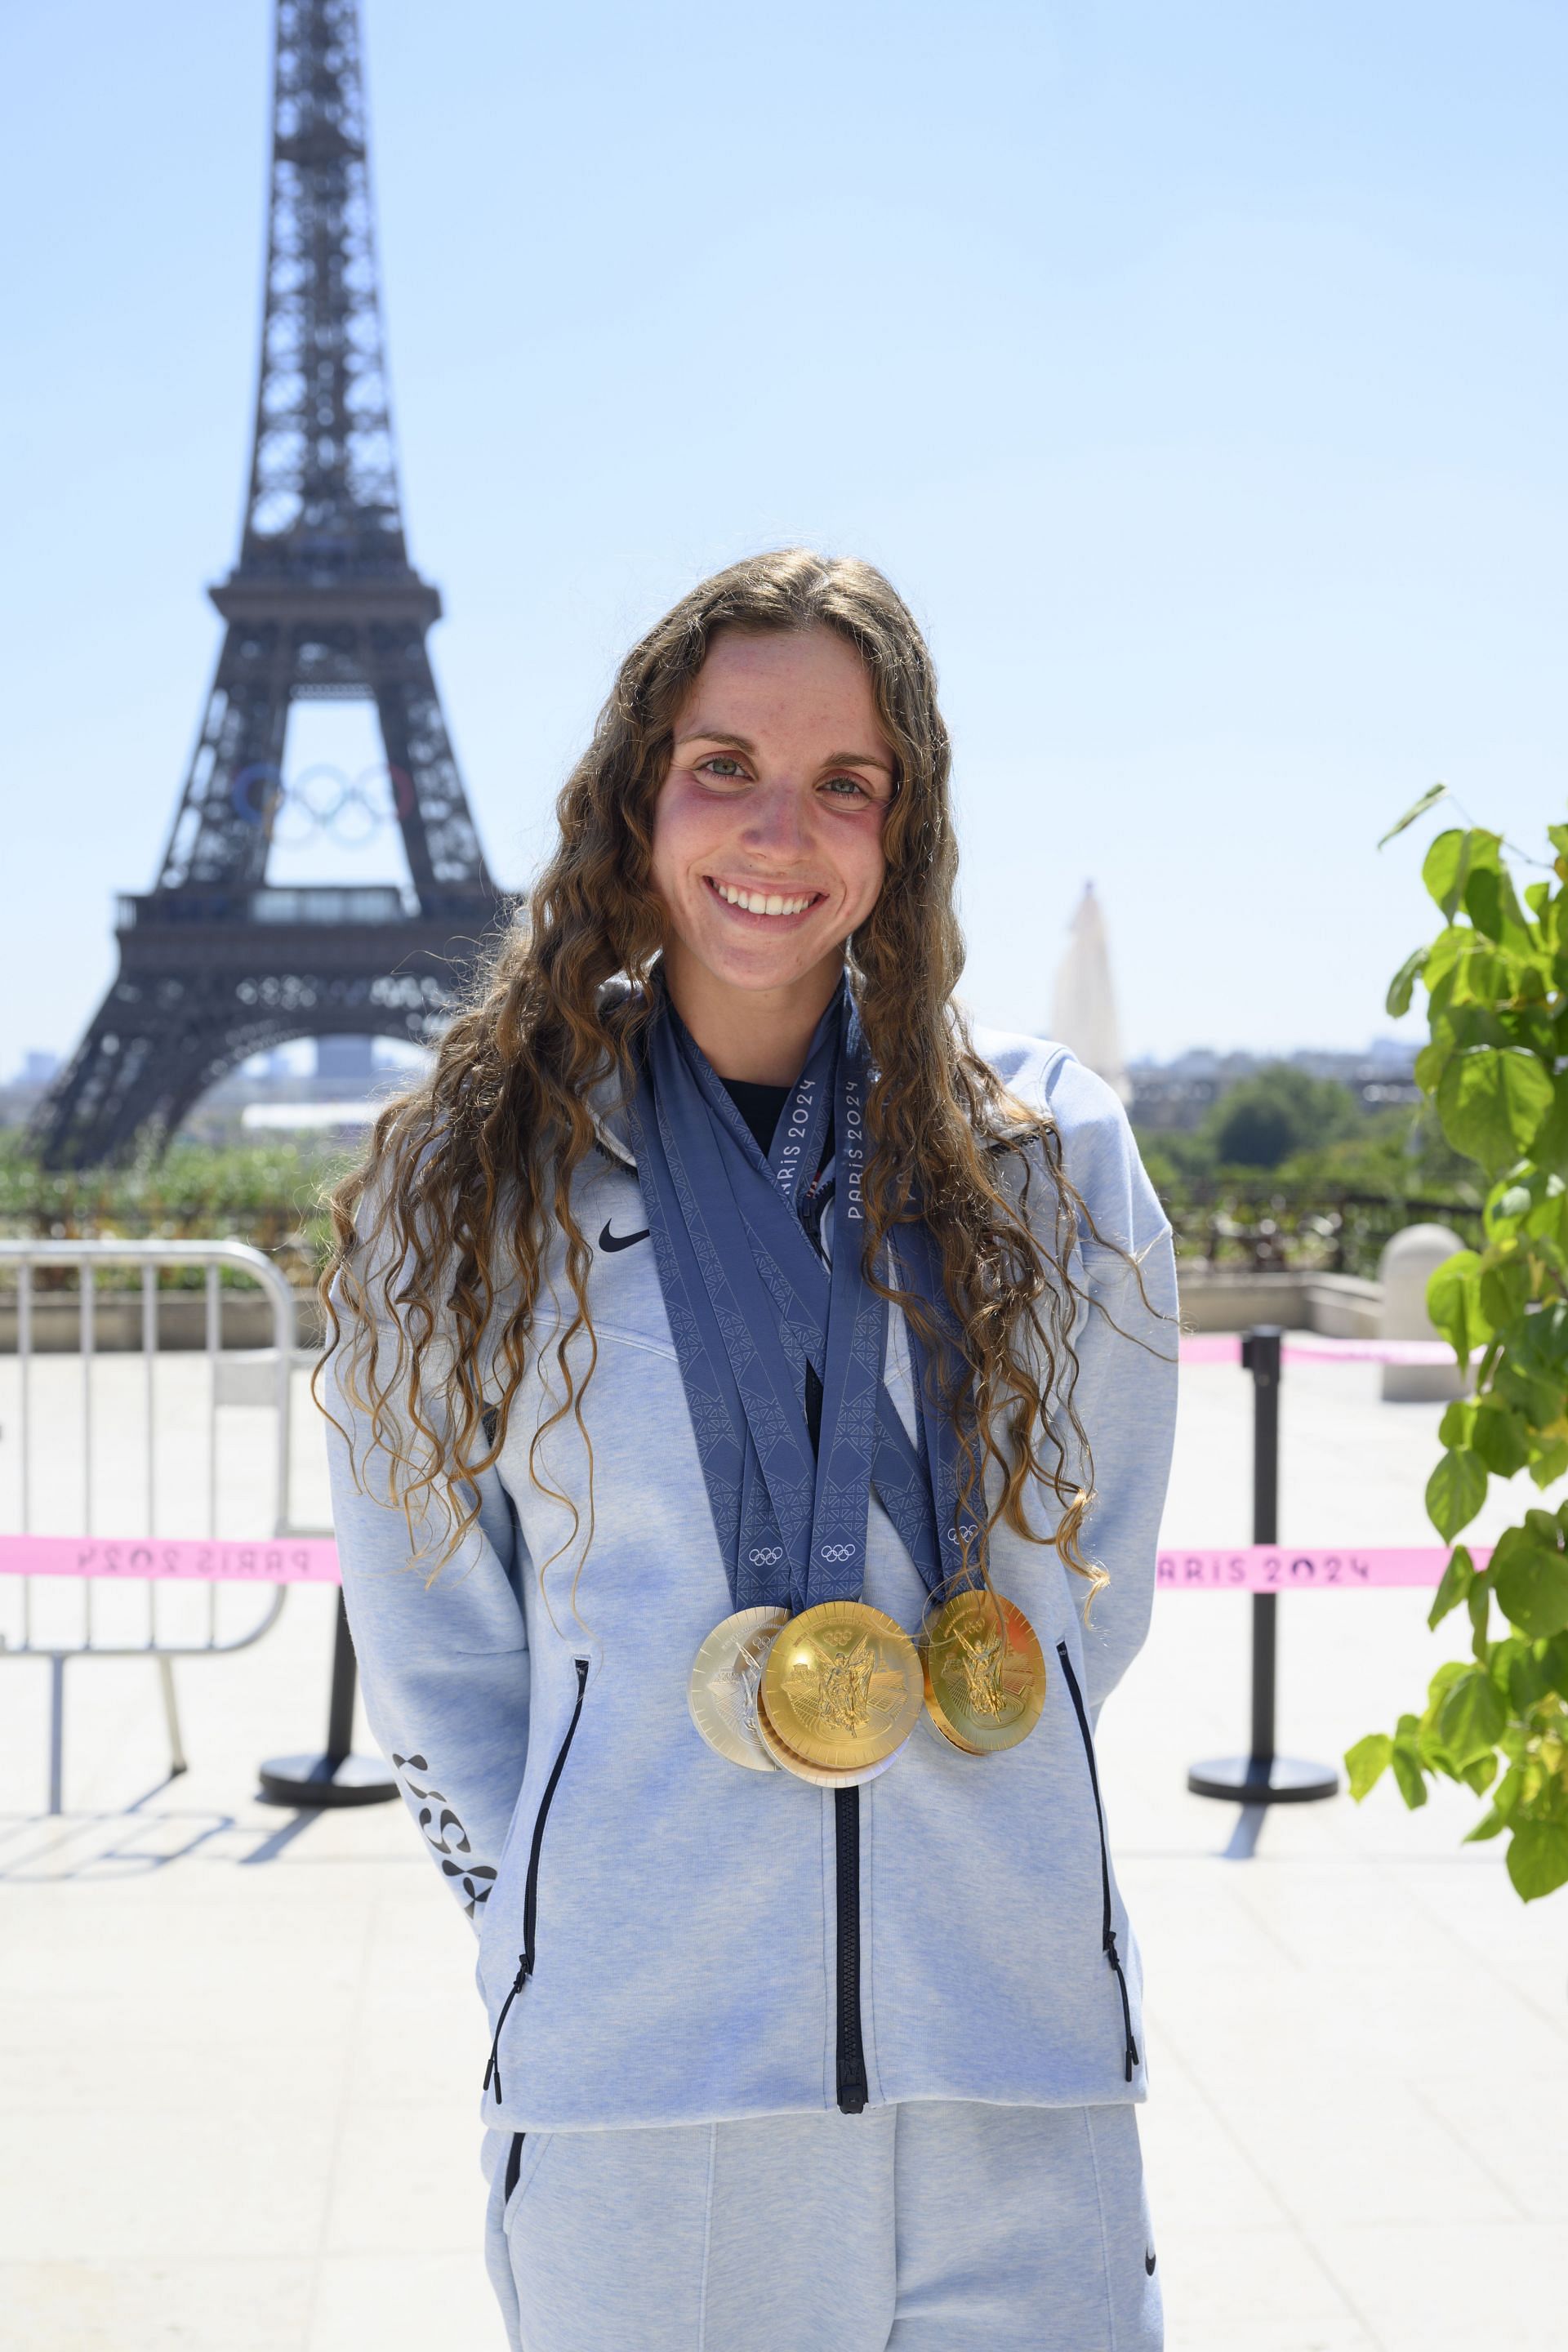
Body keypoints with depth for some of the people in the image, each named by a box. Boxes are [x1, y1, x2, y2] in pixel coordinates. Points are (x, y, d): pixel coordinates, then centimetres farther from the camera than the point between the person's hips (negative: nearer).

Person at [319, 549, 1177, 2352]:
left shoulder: (1053, 1159, 3)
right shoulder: (471, 1180, 1)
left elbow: (1090, 1587, 10)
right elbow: (428, 1651, 7)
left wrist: (943, 1856, 7)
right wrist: (563, 1936, 3)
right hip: (634, 2076, -1)